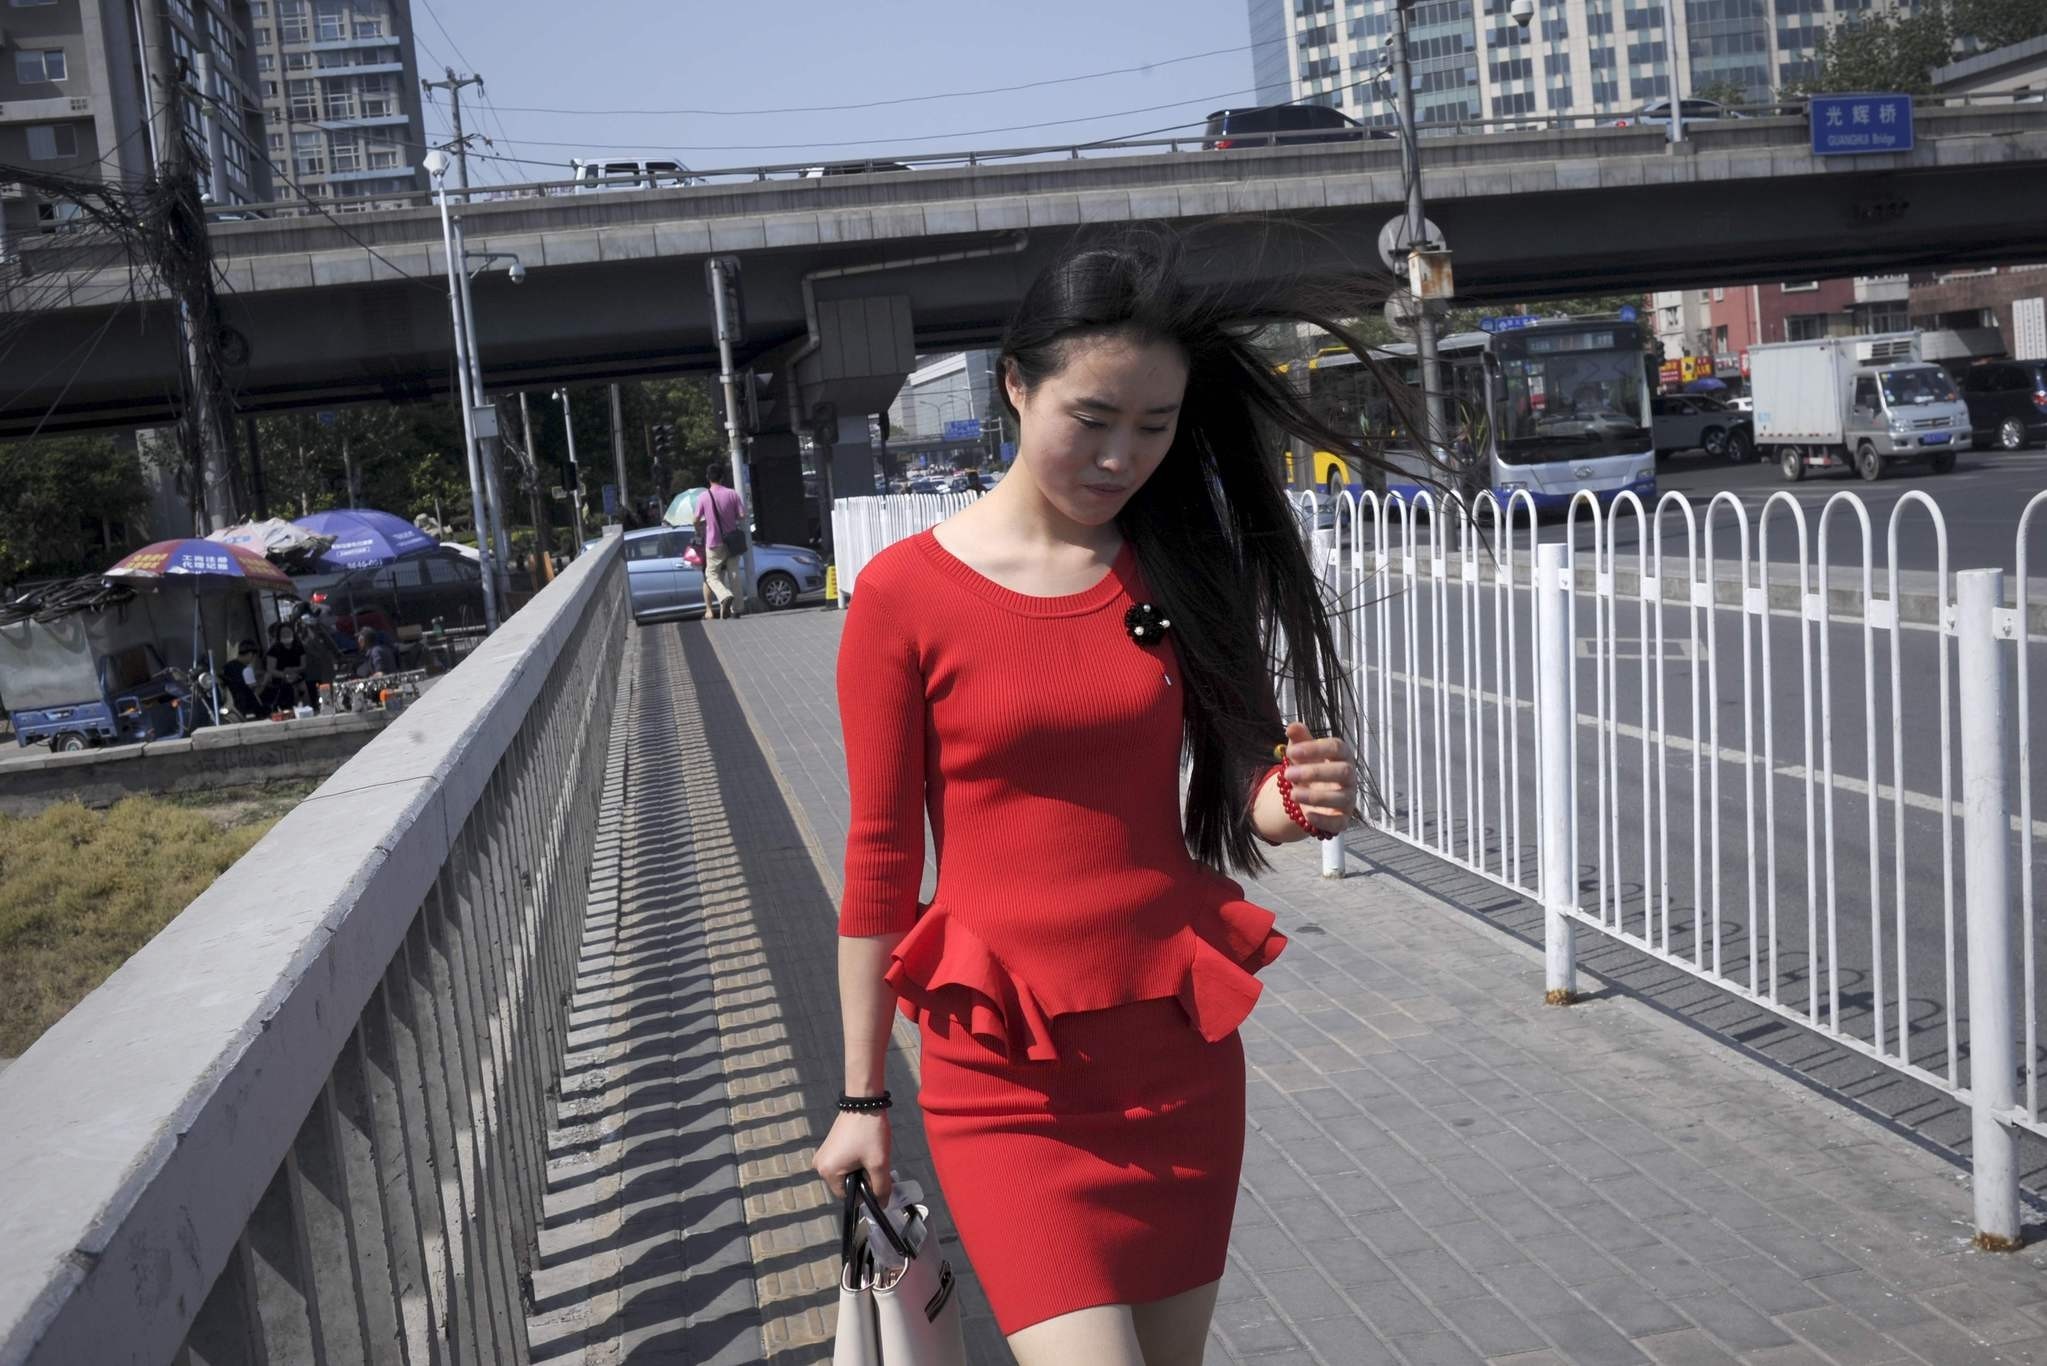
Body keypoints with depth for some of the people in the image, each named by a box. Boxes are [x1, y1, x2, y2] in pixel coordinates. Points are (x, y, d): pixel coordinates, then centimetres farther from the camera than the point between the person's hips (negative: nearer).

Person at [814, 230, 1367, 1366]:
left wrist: (1292, 801, -12)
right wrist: (861, 1100, 3)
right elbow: (879, 867, -3)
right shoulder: (906, 595, -9)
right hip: (1007, 1070, -4)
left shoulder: (1178, 564, 2)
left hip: (1181, 1048, 4)